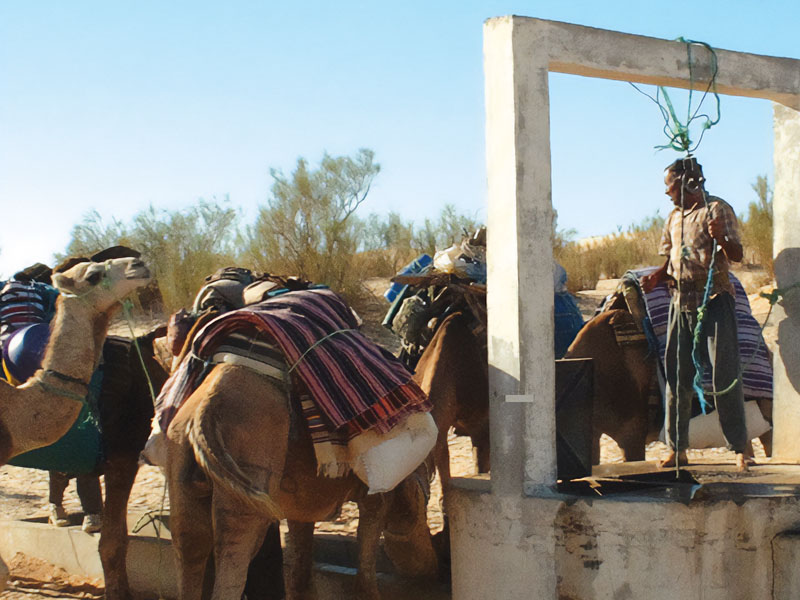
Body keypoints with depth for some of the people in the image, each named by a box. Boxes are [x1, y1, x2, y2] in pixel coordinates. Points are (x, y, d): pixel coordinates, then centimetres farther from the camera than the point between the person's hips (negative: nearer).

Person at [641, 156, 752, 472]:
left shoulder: (717, 209, -5)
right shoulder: (674, 217, 15)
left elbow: (737, 255, -12)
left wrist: (721, 238, -32)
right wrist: (656, 277, 2)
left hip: (714, 300, -7)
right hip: (681, 301, 7)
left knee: (724, 374, -8)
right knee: (676, 374, 5)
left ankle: (740, 446, 0)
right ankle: (677, 448, 10)